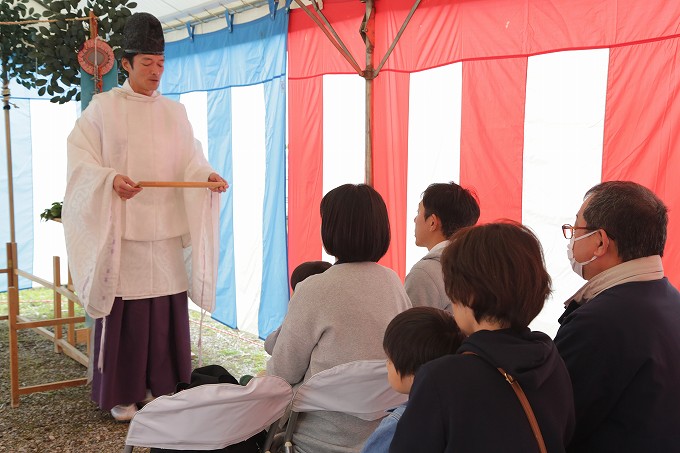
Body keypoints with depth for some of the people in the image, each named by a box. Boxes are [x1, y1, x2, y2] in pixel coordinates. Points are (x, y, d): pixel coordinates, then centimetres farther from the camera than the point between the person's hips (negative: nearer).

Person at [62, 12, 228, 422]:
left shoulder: (175, 113, 12)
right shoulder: (104, 107, 1)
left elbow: (189, 160, 8)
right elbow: (81, 158, -5)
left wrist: (208, 175, -14)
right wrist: (110, 179, -23)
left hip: (165, 227, 4)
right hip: (120, 225, -3)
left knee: (167, 308, 4)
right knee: (124, 310, -3)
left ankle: (163, 385, 17)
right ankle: (121, 393, 9)